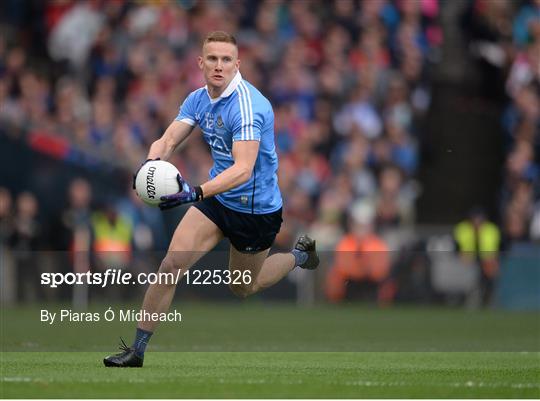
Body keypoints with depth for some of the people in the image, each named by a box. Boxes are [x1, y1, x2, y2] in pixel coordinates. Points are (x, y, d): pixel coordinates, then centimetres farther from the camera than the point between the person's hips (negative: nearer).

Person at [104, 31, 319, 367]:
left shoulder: (248, 105, -29)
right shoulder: (198, 99, -3)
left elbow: (243, 169, -38)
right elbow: (168, 140, -9)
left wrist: (195, 192, -52)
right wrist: (151, 163, -34)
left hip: (256, 209, -5)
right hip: (217, 198, 5)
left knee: (243, 288, 16)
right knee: (171, 264, -12)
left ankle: (300, 256, 44)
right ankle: (137, 350, -4)